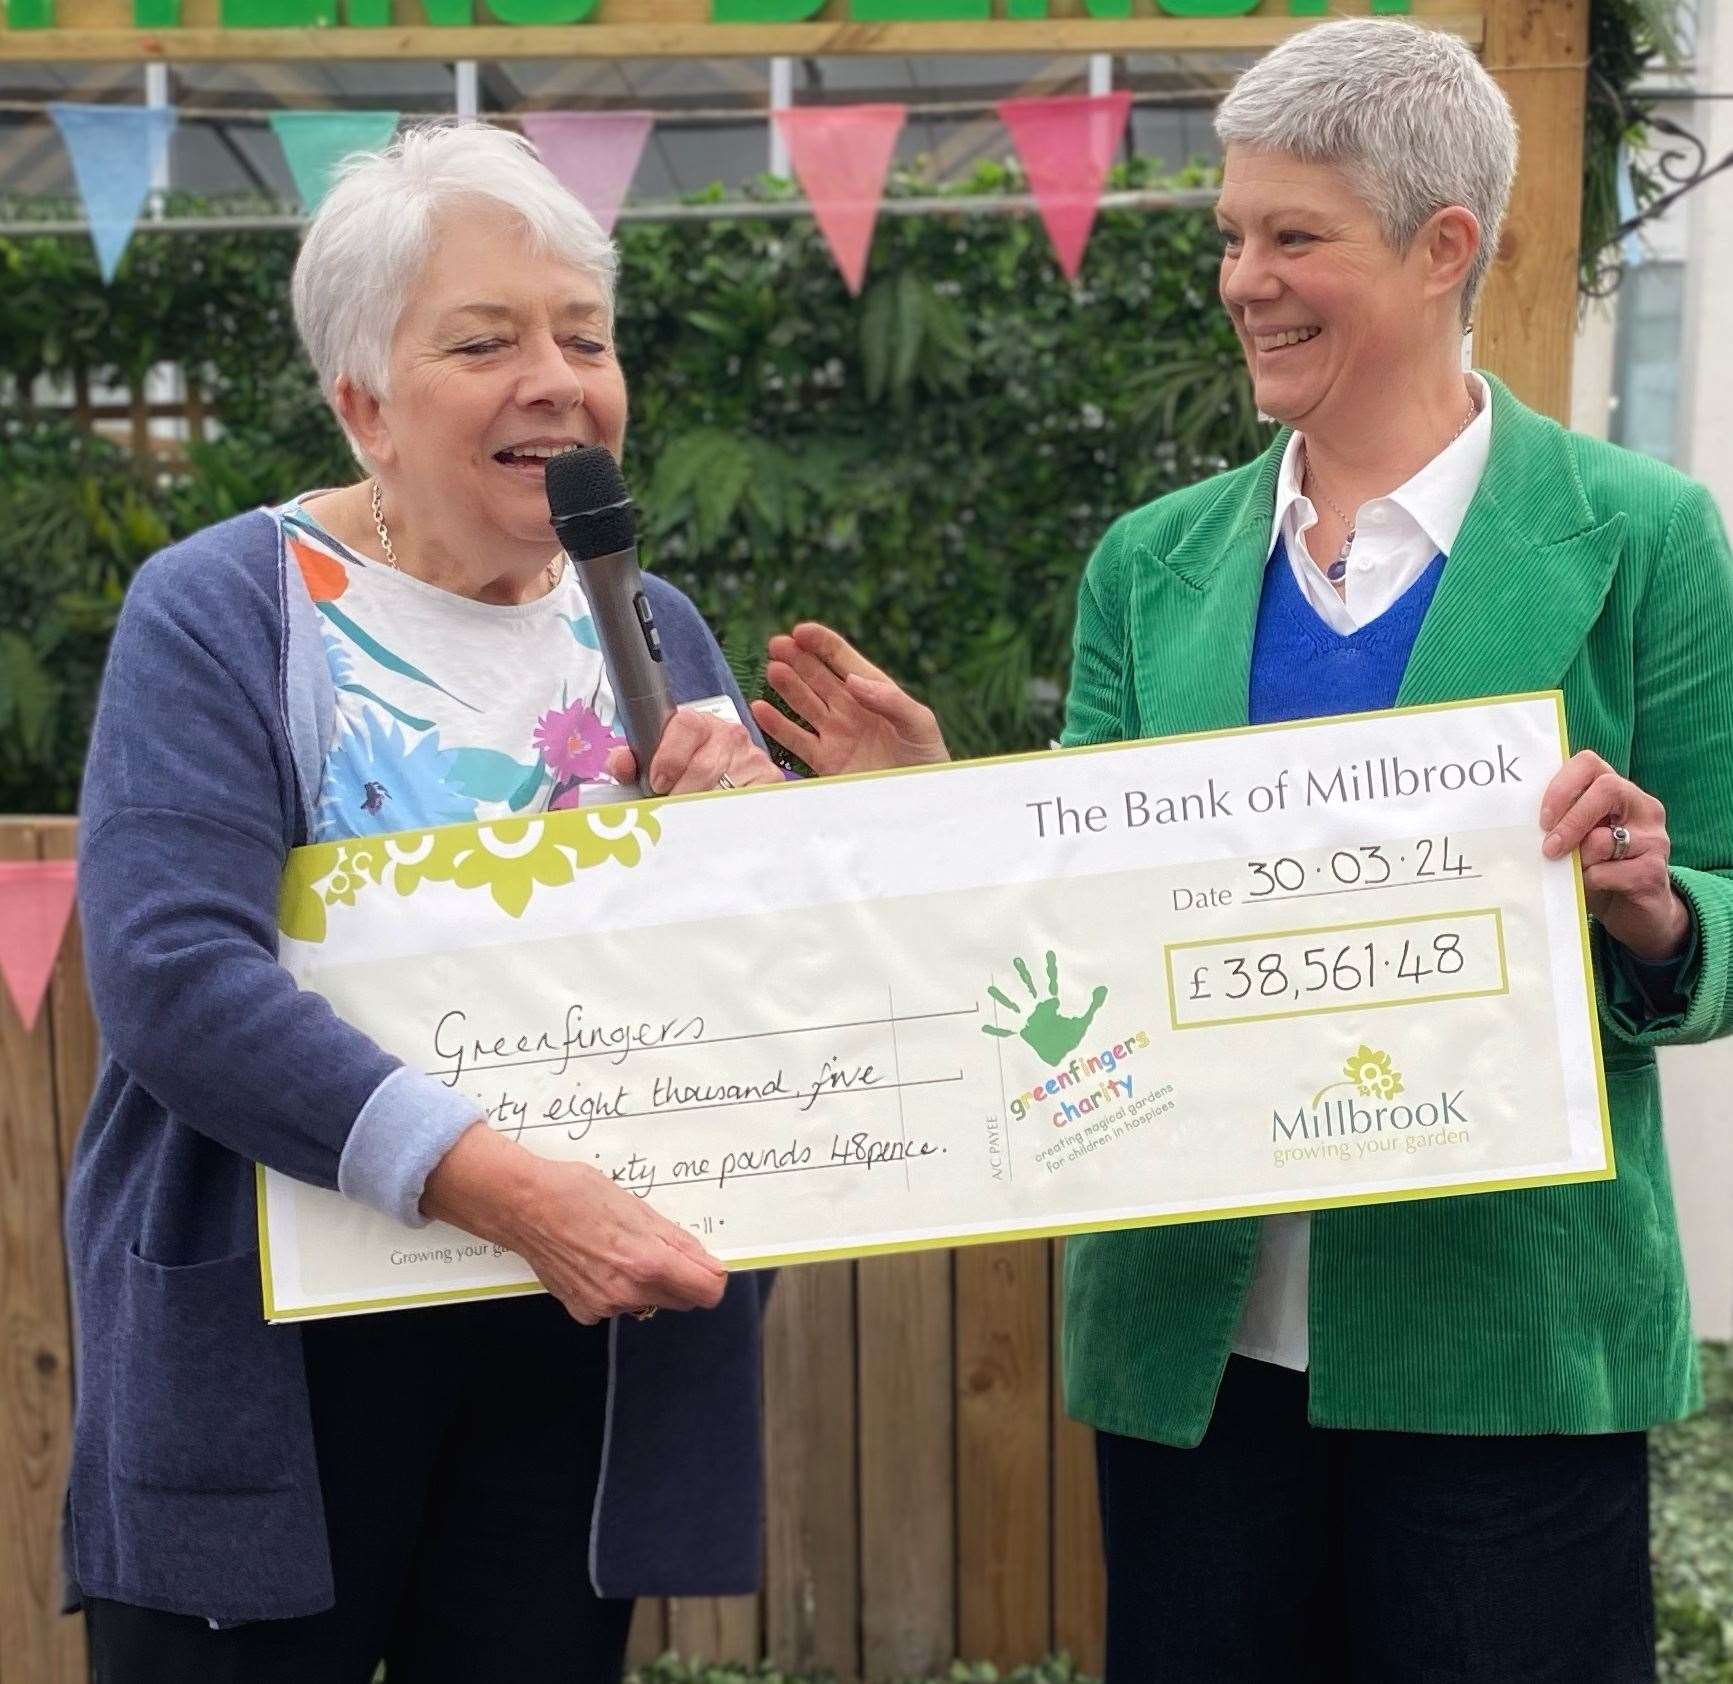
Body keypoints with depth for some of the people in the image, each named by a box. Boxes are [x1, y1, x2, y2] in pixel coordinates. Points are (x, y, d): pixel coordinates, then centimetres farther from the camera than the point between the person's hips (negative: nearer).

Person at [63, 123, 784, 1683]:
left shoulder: (657, 634, 8)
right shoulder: (223, 613, -7)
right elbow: (170, 973, -21)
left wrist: (754, 816, -12)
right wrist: (494, 1182, -31)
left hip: (587, 1348, 4)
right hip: (274, 1354, -4)